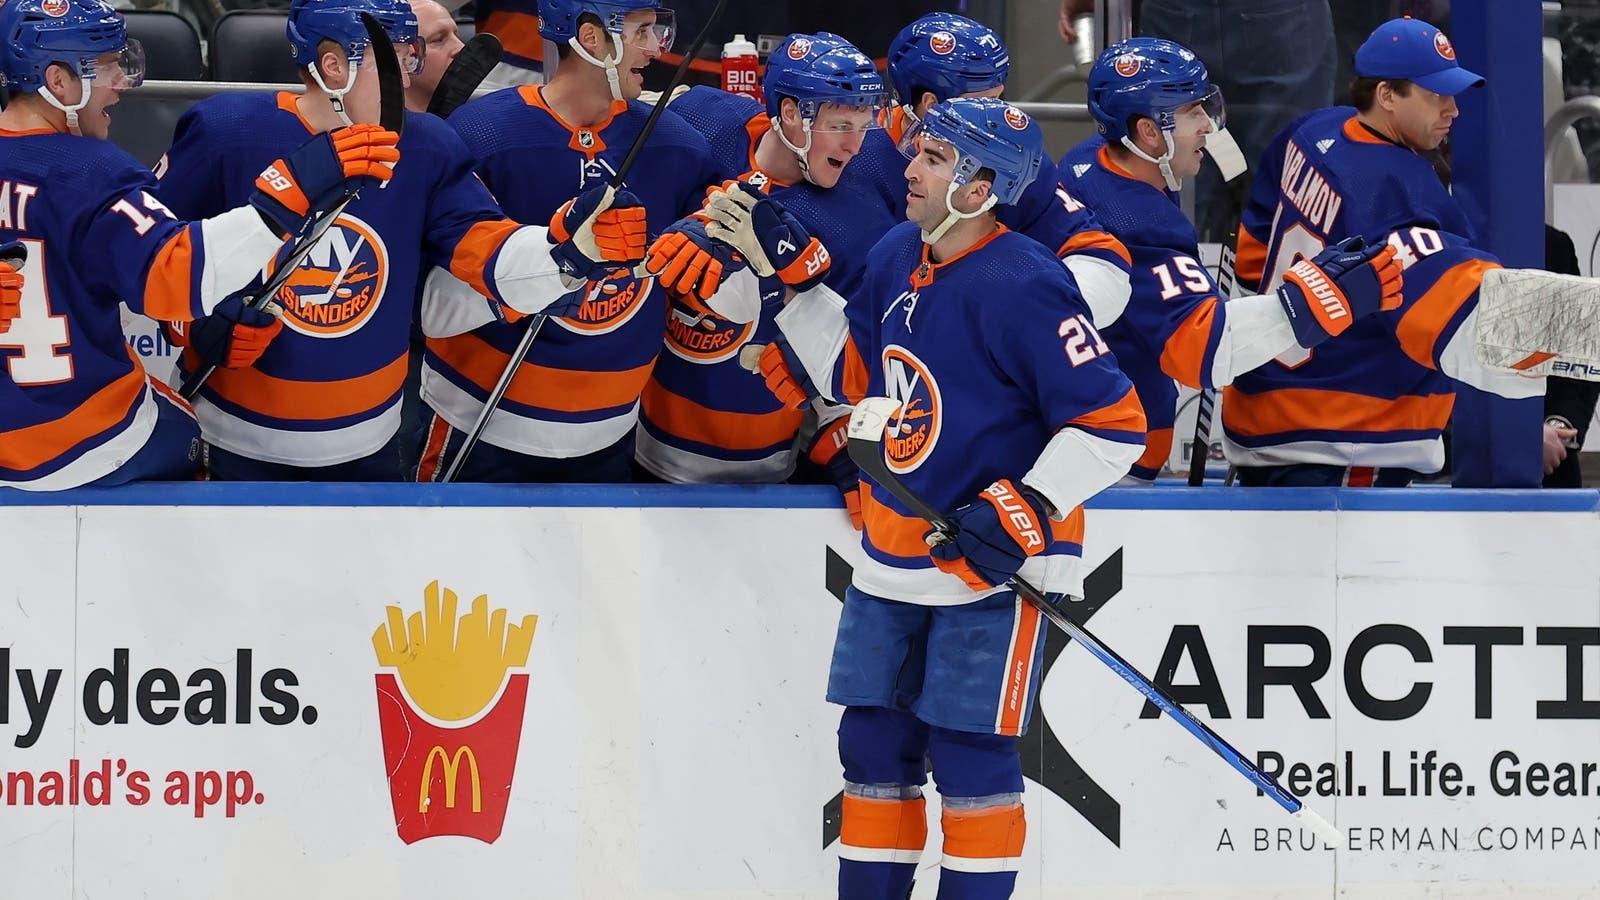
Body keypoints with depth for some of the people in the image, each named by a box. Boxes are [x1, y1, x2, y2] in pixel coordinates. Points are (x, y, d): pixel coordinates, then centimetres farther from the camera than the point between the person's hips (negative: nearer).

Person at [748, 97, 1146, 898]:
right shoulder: (895, 259, 4)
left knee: (967, 752, -3)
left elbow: (1113, 424, -19)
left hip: (991, 561, -8)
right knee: (873, 744, 11)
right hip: (893, 556, 8)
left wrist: (1022, 512, -24)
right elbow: (853, 373, 18)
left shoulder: (1024, 285, -20)